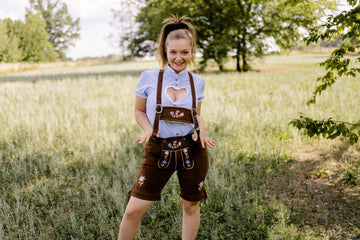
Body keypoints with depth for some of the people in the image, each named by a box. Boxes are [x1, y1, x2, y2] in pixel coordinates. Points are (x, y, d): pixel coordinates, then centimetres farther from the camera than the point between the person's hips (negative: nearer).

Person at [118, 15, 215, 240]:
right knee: (133, 210, -4)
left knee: (191, 205, 14)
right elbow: (139, 111, 7)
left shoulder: (197, 82, 3)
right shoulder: (149, 78, -4)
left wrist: (201, 128, -6)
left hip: (192, 150, 2)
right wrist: (148, 129, -13)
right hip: (158, 151, -1)